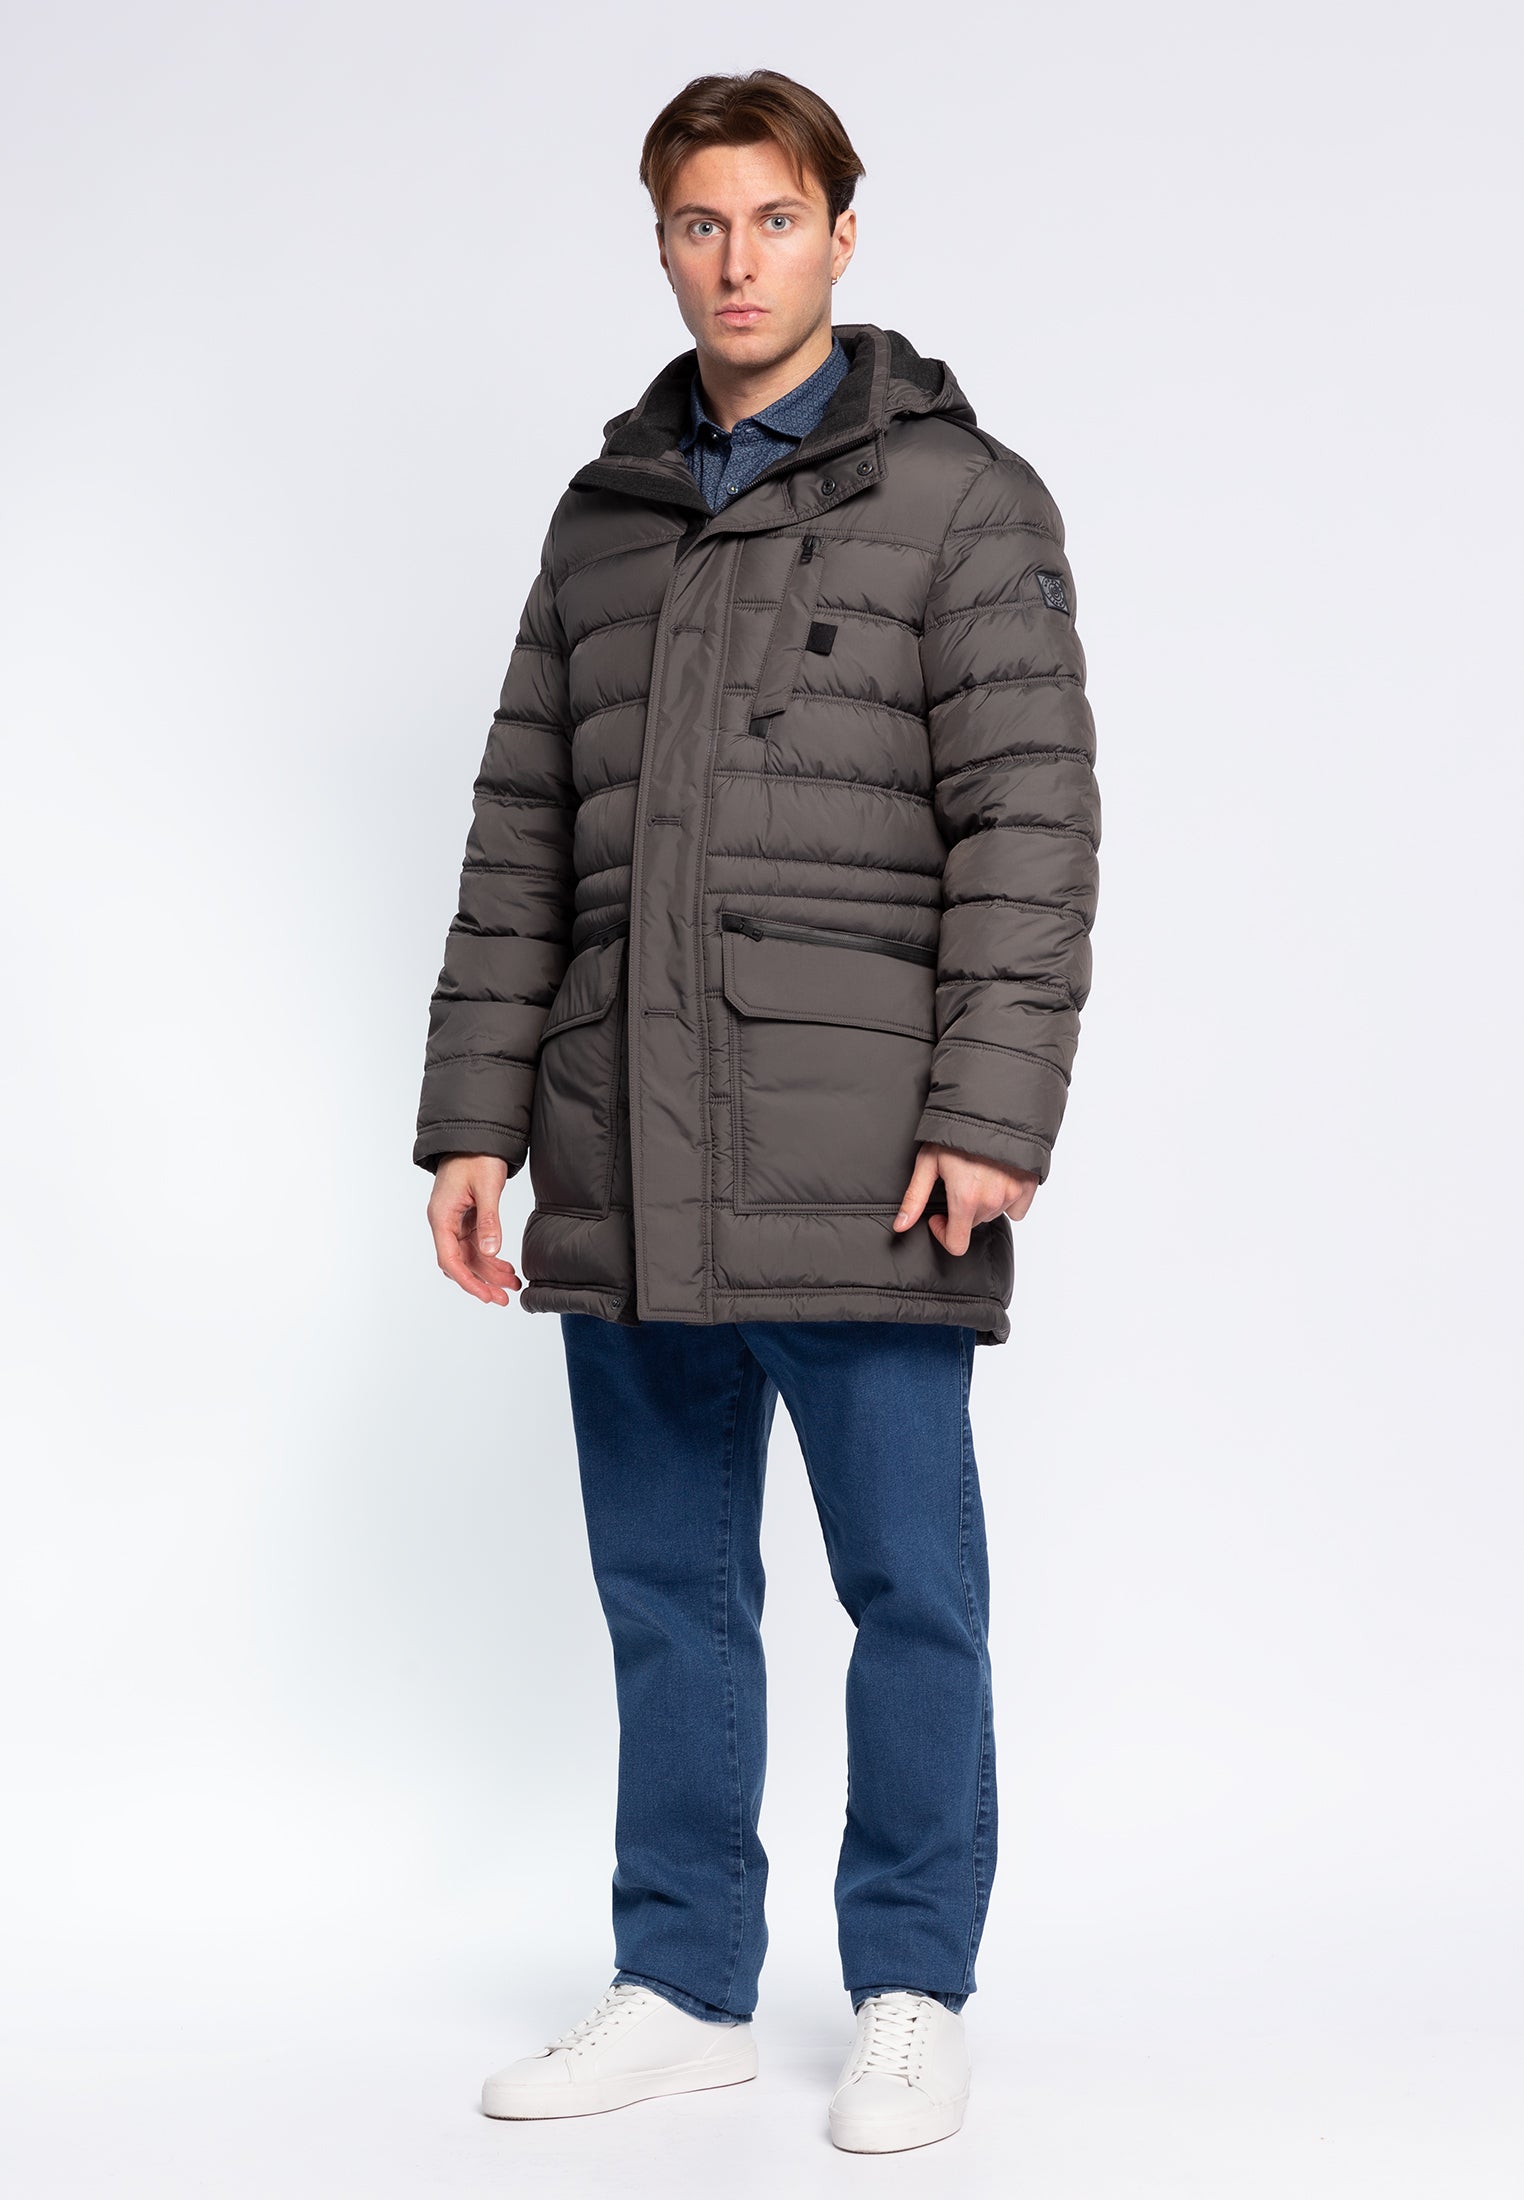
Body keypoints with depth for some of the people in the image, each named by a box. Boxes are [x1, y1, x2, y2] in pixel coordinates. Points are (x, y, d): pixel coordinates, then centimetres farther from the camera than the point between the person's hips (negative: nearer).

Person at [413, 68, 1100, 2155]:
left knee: (910, 1587, 3)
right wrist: (474, 1117, 8)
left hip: (859, 1163, -5)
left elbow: (1028, 823, -7)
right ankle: (686, 1986, 23)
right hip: (626, 1165, 5)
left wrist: (989, 1116, -16)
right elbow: (522, 836, 15)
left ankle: (913, 1995, 17)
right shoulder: (604, 516, 16)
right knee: (668, 1590, 11)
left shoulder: (962, 496, 1)